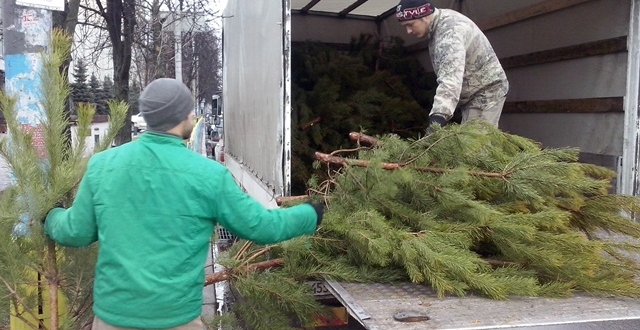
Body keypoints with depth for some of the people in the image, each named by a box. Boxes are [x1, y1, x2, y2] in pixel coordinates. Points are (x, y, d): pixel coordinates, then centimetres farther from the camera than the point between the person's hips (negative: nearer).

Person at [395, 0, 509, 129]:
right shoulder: (437, 26, 4)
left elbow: (451, 77, -43)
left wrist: (439, 115, -54)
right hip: (471, 93, 10)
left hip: (486, 91, -10)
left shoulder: (451, 29, -28)